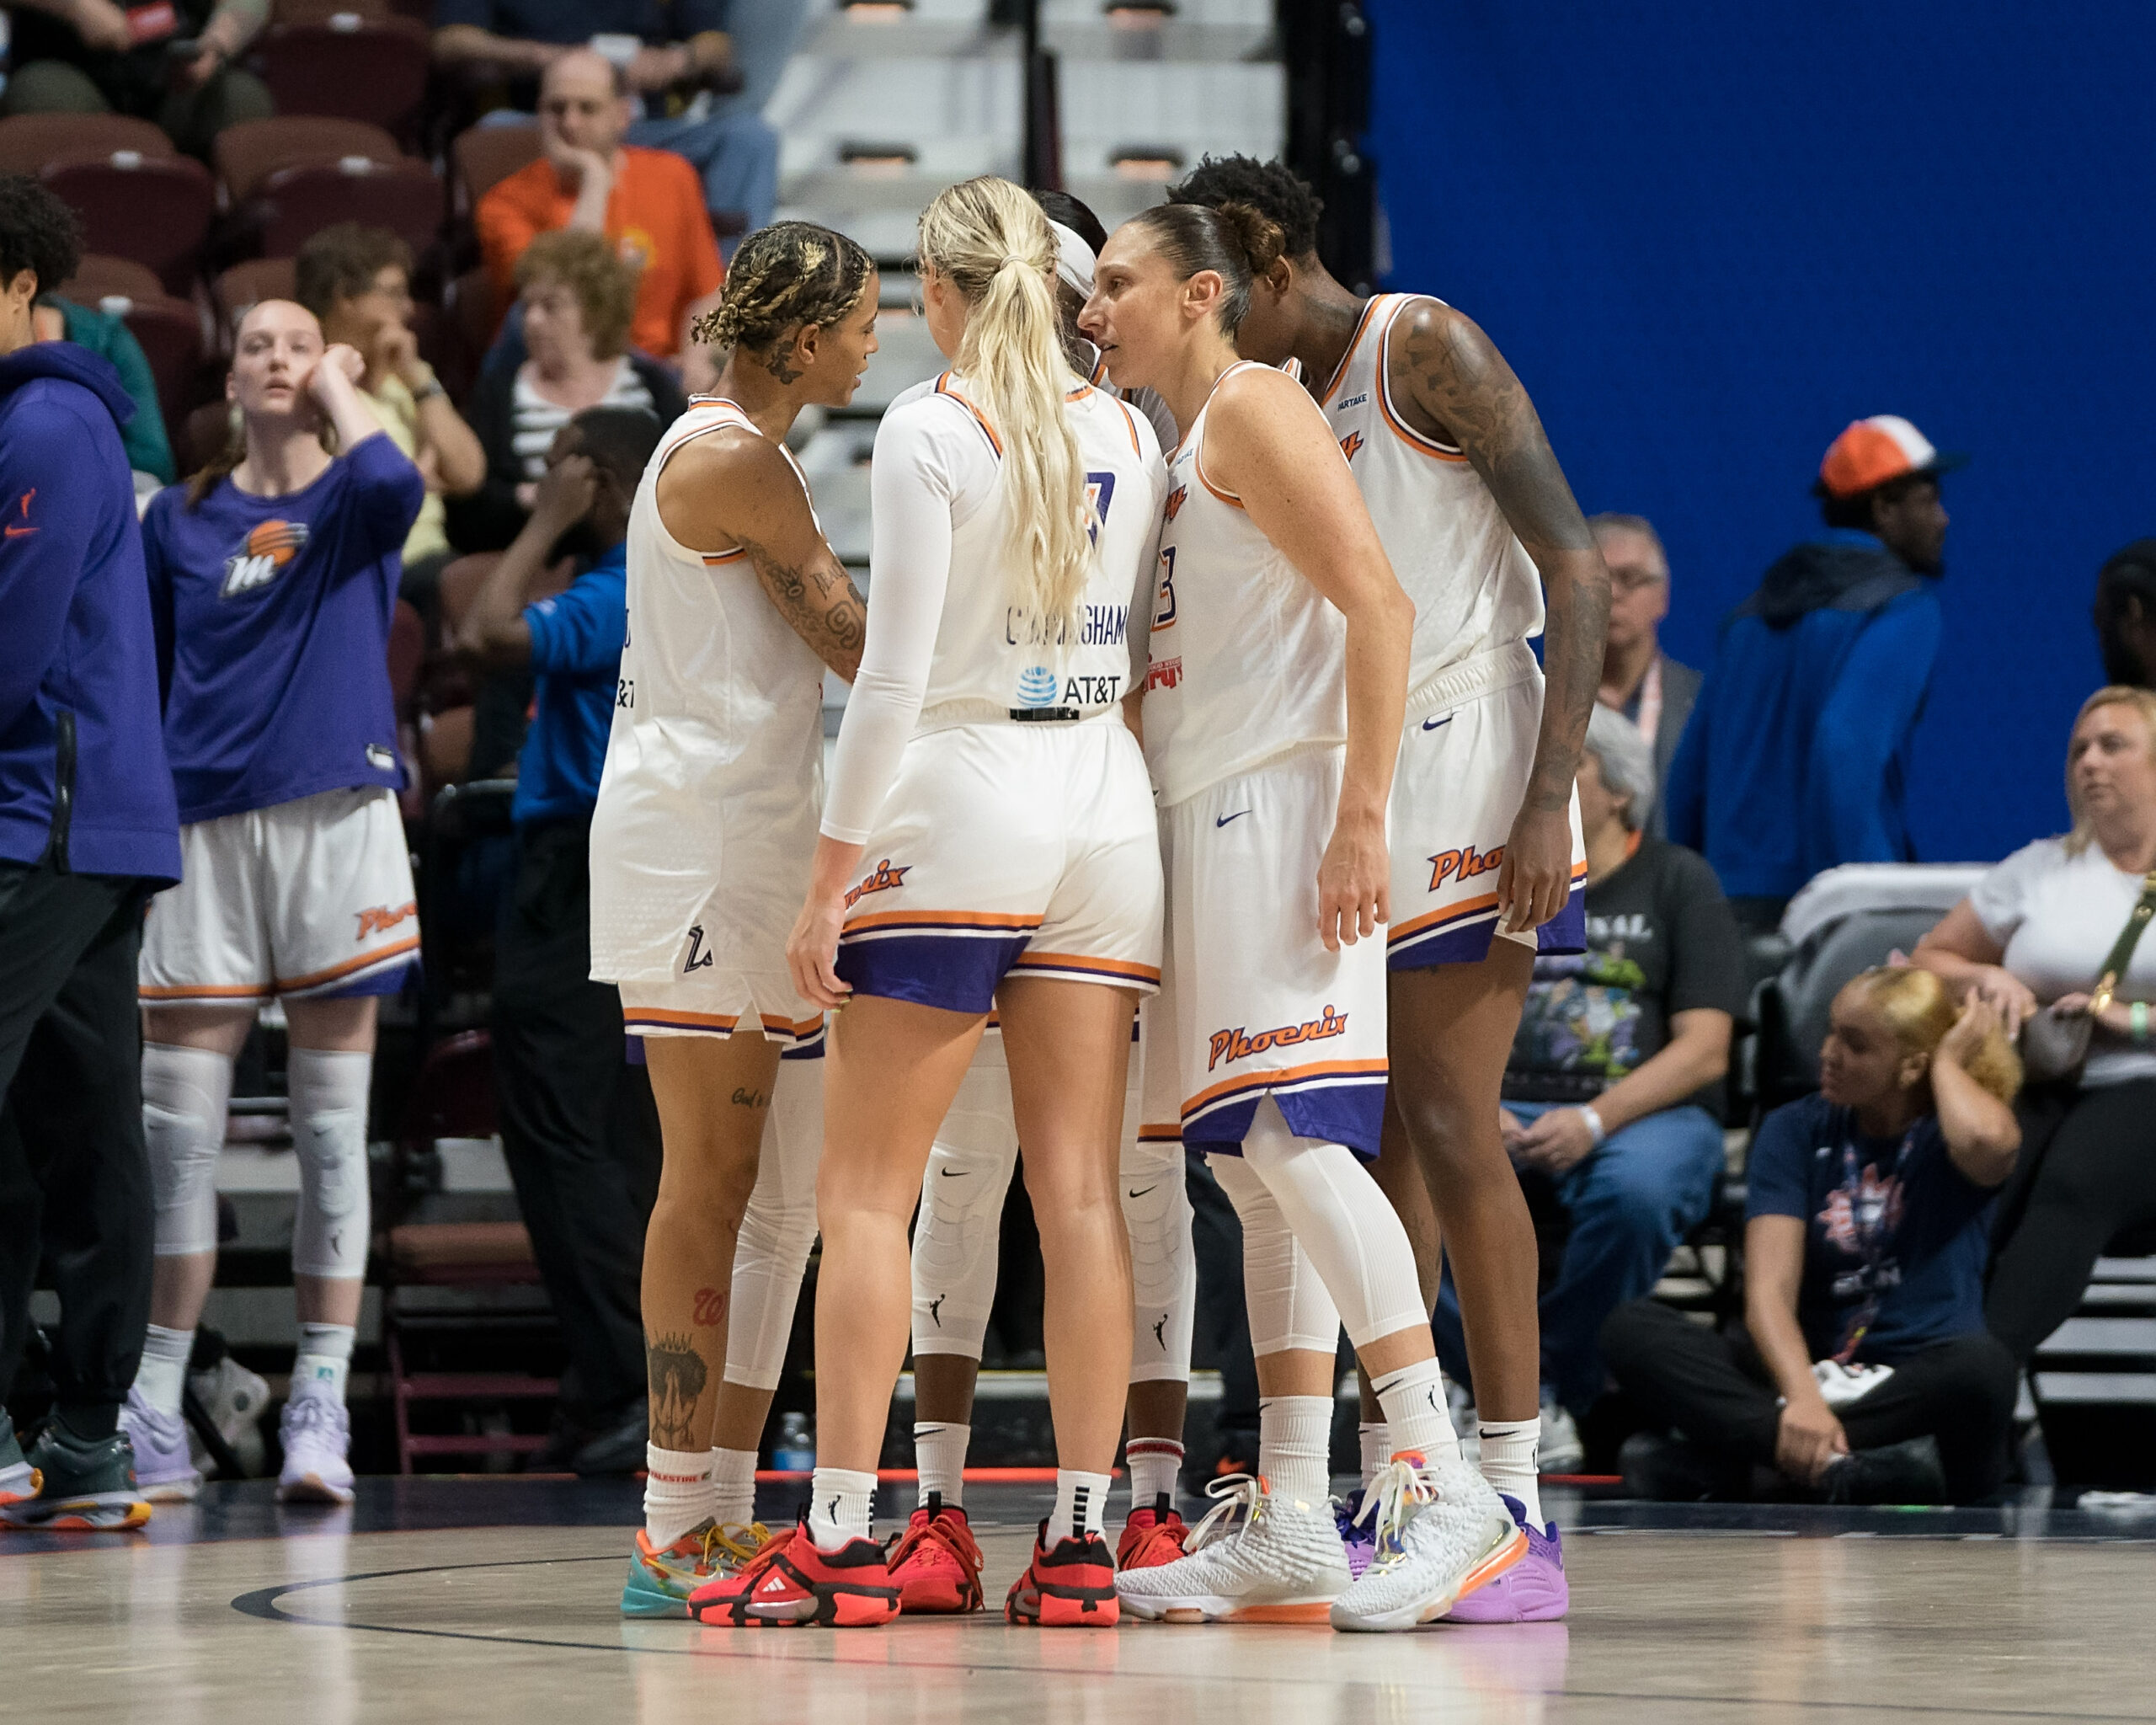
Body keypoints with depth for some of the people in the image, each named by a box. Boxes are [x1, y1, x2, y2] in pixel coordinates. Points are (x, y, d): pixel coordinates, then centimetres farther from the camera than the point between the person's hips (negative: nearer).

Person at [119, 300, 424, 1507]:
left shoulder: (350, 502, 4)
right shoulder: (179, 519, 12)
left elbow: (395, 482, -21)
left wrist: (339, 389, -5)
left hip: (335, 817, -2)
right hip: (206, 821, 3)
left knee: (333, 1129, -1)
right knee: (177, 1130, 0)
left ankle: (322, 1410, 2)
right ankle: (155, 1412, 6)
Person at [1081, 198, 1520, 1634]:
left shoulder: (1254, 408, -6)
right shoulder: (1187, 447, 22)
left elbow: (1379, 603, -16)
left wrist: (1361, 817, -22)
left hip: (1283, 806, -10)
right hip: (1211, 819, 10)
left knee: (1293, 1140, -18)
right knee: (1257, 1174, 6)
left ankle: (1447, 1488, -22)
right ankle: (1289, 1525, 6)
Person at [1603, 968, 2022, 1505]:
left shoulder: (1947, 1131, 2)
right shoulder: (1795, 1129, 7)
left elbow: (1986, 1142, -28)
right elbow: (1769, 1289, -7)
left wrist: (1948, 1062, -6)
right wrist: (1803, 1399, -27)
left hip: (1920, 1385, -2)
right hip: (1810, 1372, 2)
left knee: (1981, 1366, -38)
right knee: (1631, 1328, -20)